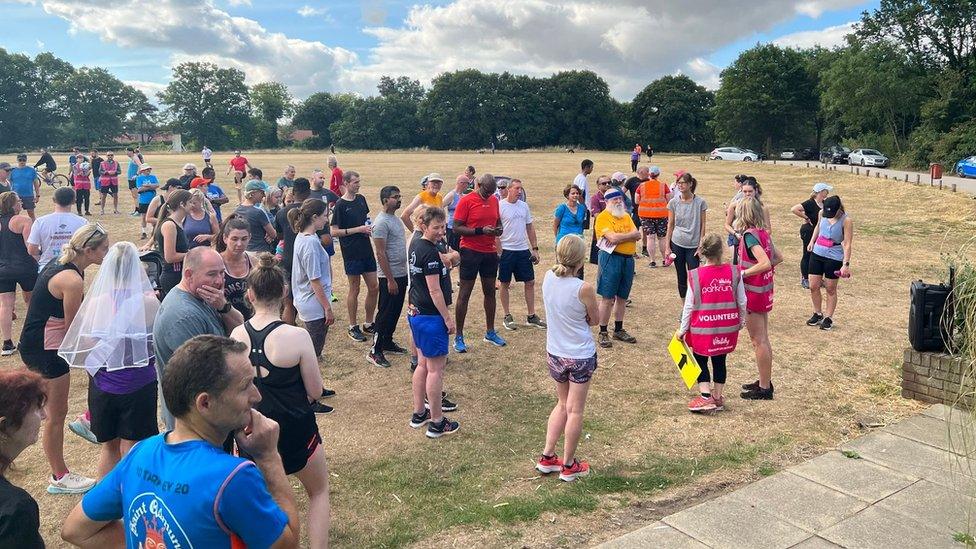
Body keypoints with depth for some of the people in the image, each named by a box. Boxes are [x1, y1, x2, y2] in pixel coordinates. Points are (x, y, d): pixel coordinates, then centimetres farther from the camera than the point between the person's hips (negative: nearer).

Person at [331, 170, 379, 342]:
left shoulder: (361, 199, 8)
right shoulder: (340, 205, -11)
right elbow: (334, 232, -14)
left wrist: (370, 226, 1)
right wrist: (359, 229, -18)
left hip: (367, 250, 6)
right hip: (351, 253, -6)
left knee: (374, 288, 9)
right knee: (354, 290, 4)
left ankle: (369, 324, 24)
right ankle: (353, 327, 18)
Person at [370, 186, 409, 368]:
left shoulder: (397, 219, 11)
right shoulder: (382, 222, -18)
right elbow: (381, 253, -20)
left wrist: (404, 273, 17)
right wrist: (390, 279, -21)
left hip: (402, 274, 9)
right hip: (390, 276, -9)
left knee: (395, 312, 17)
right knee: (385, 313, -3)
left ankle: (387, 342, 30)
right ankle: (375, 351, 4)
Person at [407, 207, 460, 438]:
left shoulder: (415, 244, 6)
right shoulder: (430, 253, -21)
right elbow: (435, 291, -21)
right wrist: (448, 318, -15)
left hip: (415, 313, 10)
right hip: (431, 317, -10)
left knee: (423, 364, 19)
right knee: (436, 369, 0)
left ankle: (419, 413, 29)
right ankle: (437, 423, 9)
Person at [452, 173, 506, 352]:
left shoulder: (494, 200, 9)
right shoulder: (466, 201, -10)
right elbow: (456, 228, -14)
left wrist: (499, 229, -2)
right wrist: (481, 231, -22)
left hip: (490, 252, 6)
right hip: (471, 251, -6)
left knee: (490, 291, 14)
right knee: (464, 294, 0)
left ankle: (490, 332, 27)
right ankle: (458, 337, 7)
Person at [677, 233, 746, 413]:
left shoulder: (696, 275, -12)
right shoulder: (734, 272, -6)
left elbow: (689, 305, -8)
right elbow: (742, 301, 2)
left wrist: (683, 329, 3)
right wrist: (741, 321, 19)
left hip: (702, 328, -2)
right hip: (727, 327, 2)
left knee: (701, 360, 12)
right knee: (720, 361, 16)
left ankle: (705, 396, 2)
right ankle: (717, 397, 24)